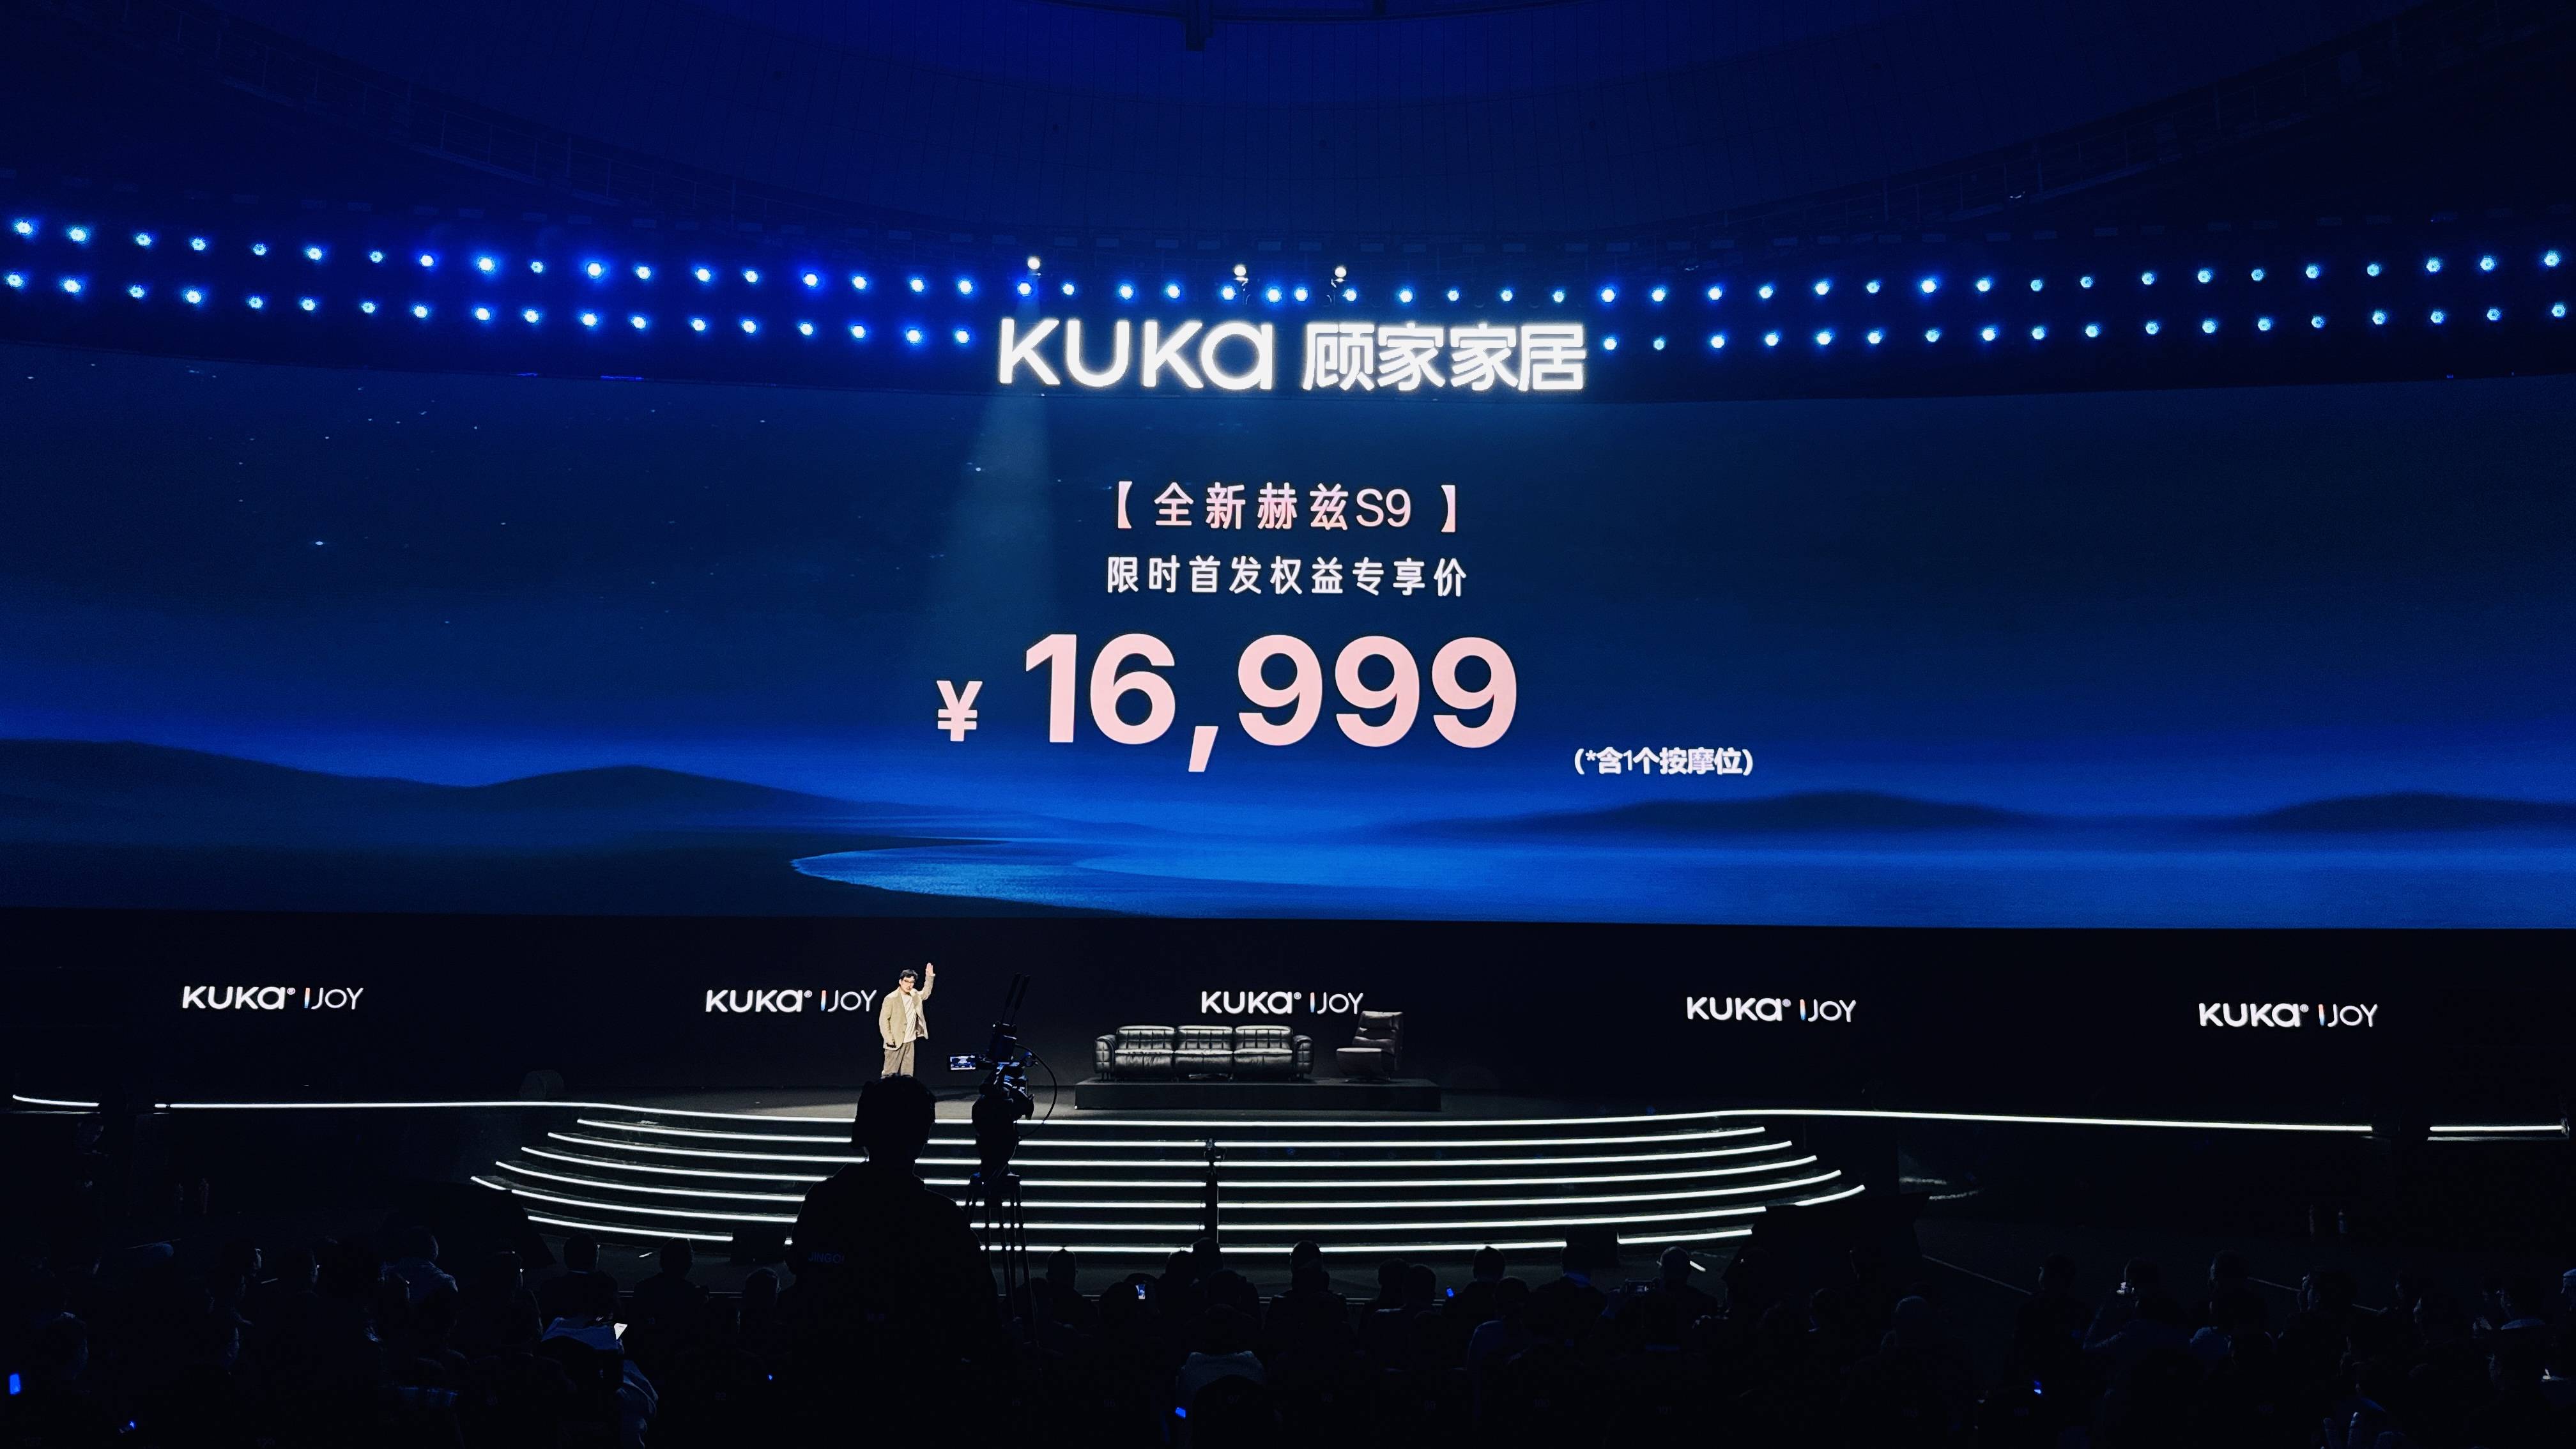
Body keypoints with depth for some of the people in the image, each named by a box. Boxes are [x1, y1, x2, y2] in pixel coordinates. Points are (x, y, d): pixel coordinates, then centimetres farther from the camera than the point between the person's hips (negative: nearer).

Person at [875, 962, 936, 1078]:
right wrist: (889, 1040, -15)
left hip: (910, 1042, 6)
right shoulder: (891, 998, -13)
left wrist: (929, 977, 16)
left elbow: (925, 994, 29)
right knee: (889, 1073, -3)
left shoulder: (915, 995, 6)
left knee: (907, 1075, 6)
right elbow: (883, 1020, -11)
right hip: (896, 1042, -6)